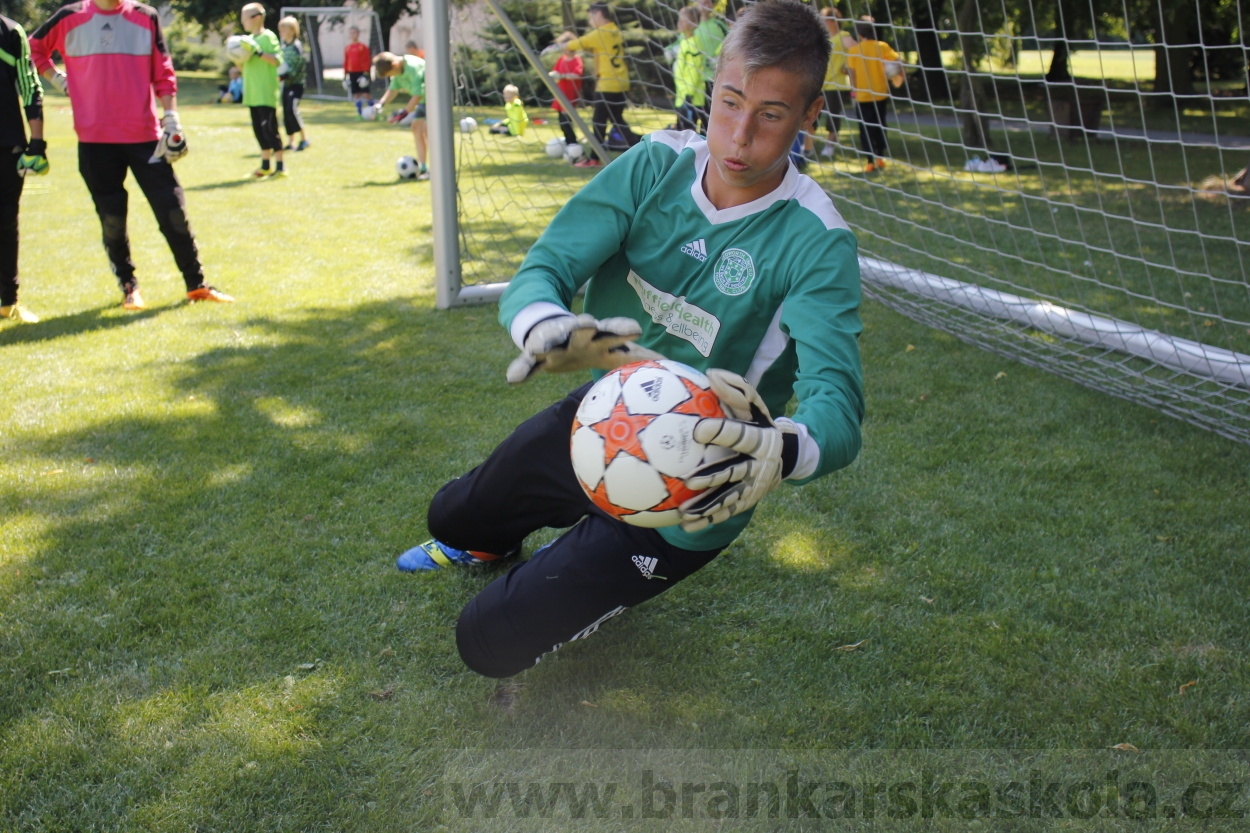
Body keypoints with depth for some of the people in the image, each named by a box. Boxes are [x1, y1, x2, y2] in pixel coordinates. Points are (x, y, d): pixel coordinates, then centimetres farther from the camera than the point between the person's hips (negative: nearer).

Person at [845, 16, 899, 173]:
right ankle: (881, 158, 19)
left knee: (866, 129, 3)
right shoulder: (882, 46, -3)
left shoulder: (853, 50, -5)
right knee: (880, 127, 16)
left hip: (862, 96, -2)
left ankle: (871, 161, -2)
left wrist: (854, 90, 4)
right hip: (881, 95, 2)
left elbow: (852, 72, -6)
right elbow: (896, 61, -9)